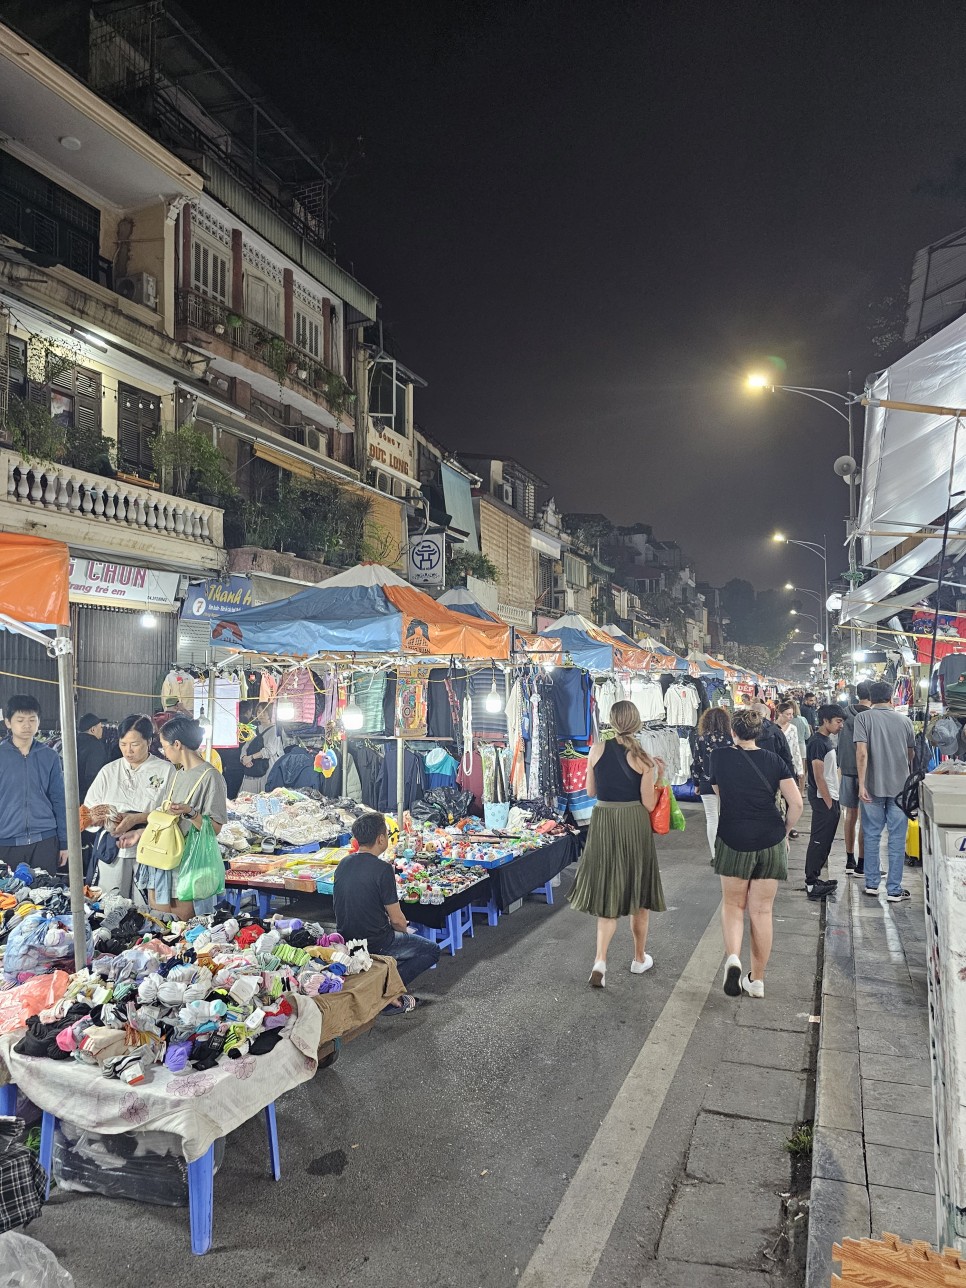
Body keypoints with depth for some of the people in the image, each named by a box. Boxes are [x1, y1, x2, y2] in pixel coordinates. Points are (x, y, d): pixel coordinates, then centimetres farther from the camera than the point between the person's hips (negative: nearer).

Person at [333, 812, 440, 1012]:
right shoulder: (382, 869, -21)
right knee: (432, 950, 11)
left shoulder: (343, 864, 1)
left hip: (347, 939, 8)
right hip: (376, 944, -7)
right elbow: (396, 919, -16)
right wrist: (405, 929, 7)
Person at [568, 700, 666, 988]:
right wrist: (657, 775, 3)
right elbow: (649, 804, -9)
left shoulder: (597, 750, -4)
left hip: (602, 823, 2)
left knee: (607, 892, 9)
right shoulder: (643, 758, -10)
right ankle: (639, 958, 31)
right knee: (637, 892, 16)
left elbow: (591, 791, 6)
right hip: (634, 824, -1)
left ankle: (600, 962, -6)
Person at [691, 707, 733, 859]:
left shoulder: (702, 739, -6)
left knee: (712, 819, 5)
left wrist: (696, 784, 9)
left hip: (708, 784, -1)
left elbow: (696, 764, -3)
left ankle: (715, 856, 6)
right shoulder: (730, 738, -5)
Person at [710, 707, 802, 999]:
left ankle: (732, 958, -9)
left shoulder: (719, 756, -1)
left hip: (733, 839, -1)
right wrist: (785, 831, 8)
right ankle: (757, 981, 18)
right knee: (762, 911, 11)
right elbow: (796, 803, -6)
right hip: (771, 842, 2)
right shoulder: (774, 760, 1)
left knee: (733, 904, 15)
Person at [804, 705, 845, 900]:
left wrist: (833, 801, 17)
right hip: (823, 800, -10)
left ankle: (814, 878, 22)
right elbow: (818, 776, -20)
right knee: (819, 841, -6)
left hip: (830, 798, 10)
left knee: (825, 841, 14)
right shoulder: (817, 742, -17)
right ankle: (811, 884, -1)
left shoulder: (827, 740, 14)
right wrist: (828, 802, -18)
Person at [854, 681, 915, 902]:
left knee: (872, 836, 11)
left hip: (873, 786, -1)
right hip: (900, 785, 1)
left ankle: (872, 884, 19)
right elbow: (911, 754, 12)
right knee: (897, 838, 6)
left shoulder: (863, 718, -5)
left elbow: (862, 752, -15)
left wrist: (861, 784, -13)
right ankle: (894, 890, 9)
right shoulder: (905, 721, 3)